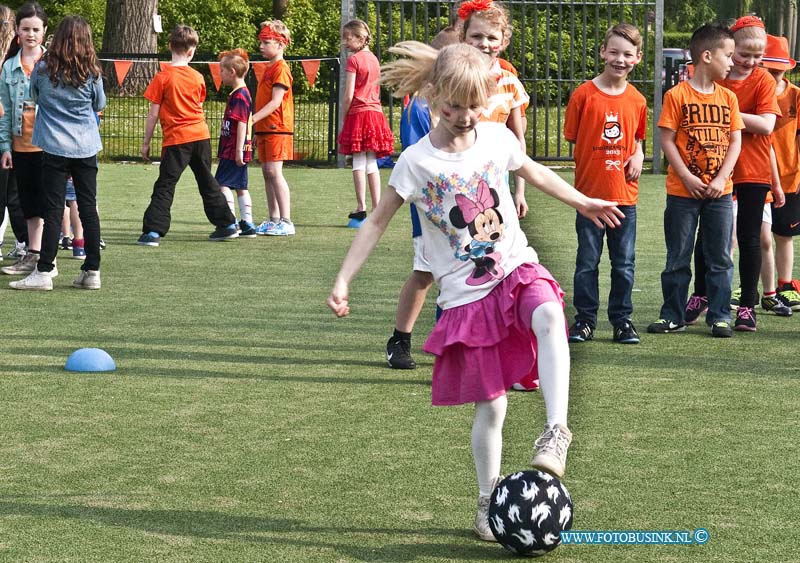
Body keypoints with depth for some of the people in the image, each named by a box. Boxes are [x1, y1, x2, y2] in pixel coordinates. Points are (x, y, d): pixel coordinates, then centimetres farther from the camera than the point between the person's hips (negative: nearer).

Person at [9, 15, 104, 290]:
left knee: (53, 209, -1)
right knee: (88, 208, 6)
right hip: (86, 148, 2)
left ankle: (44, 271, -3)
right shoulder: (91, 72, -3)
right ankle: (92, 271, 8)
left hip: (55, 147, -1)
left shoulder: (43, 69, -5)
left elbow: (35, 95, 14)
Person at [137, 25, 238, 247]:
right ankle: (227, 224, 23)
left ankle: (152, 231, -13)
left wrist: (146, 143, 0)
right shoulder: (198, 77, 3)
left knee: (164, 186, -3)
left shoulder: (162, 78, -9)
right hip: (201, 136, 4)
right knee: (207, 182, 18)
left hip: (176, 139, -4)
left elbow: (153, 114, -7)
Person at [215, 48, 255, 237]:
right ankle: (247, 224, 13)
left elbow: (242, 124, -21)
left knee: (221, 183, -10)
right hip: (233, 150, 10)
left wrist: (239, 150, -23)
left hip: (234, 150, -10)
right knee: (240, 186, 11)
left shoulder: (239, 96, -16)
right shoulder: (239, 93, 15)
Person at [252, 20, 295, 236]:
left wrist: (253, 119, -23)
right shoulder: (269, 68, 18)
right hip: (265, 129, 9)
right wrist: (258, 130, 19)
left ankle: (286, 222, -13)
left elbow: (275, 102, -19)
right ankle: (274, 220, 13)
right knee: (267, 172, 9)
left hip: (277, 128, -9)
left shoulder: (281, 69, -11)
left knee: (274, 171, -13)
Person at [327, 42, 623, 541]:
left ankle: (556, 431, -31)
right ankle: (489, 501, 16)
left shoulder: (497, 138, 1)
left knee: (548, 317, -34)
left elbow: (534, 172, 23)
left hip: (516, 269, 2)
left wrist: (583, 202, 29)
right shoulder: (417, 162, -9)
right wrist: (343, 281, -4)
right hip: (466, 294, -2)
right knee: (491, 406, -1)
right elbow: (377, 222, 0)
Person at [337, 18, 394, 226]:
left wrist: (343, 116, -1)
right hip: (376, 111, 7)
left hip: (358, 113, -7)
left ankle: (361, 209, -8)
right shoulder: (374, 59, 14)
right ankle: (377, 210, 7)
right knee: (372, 164, 9)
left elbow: (348, 95, -13)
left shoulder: (354, 59, -8)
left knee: (359, 163, -5)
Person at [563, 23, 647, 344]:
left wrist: (638, 155, -1)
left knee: (624, 263, 8)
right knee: (587, 261, 5)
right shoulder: (584, 94, -6)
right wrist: (587, 166, -9)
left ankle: (622, 319, 18)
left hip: (625, 194, 3)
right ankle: (585, 319, 14)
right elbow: (572, 140, -1)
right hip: (590, 192, -3)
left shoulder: (636, 100, 5)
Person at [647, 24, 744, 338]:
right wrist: (688, 178, -14)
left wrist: (721, 179, -9)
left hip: (720, 192, 3)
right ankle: (673, 316, 13)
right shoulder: (677, 96, -7)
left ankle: (720, 316, 13)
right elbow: (667, 140, -8)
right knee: (678, 259, 5)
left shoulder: (728, 98, 5)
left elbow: (735, 142, 4)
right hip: (682, 192, -3)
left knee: (720, 258, 6)